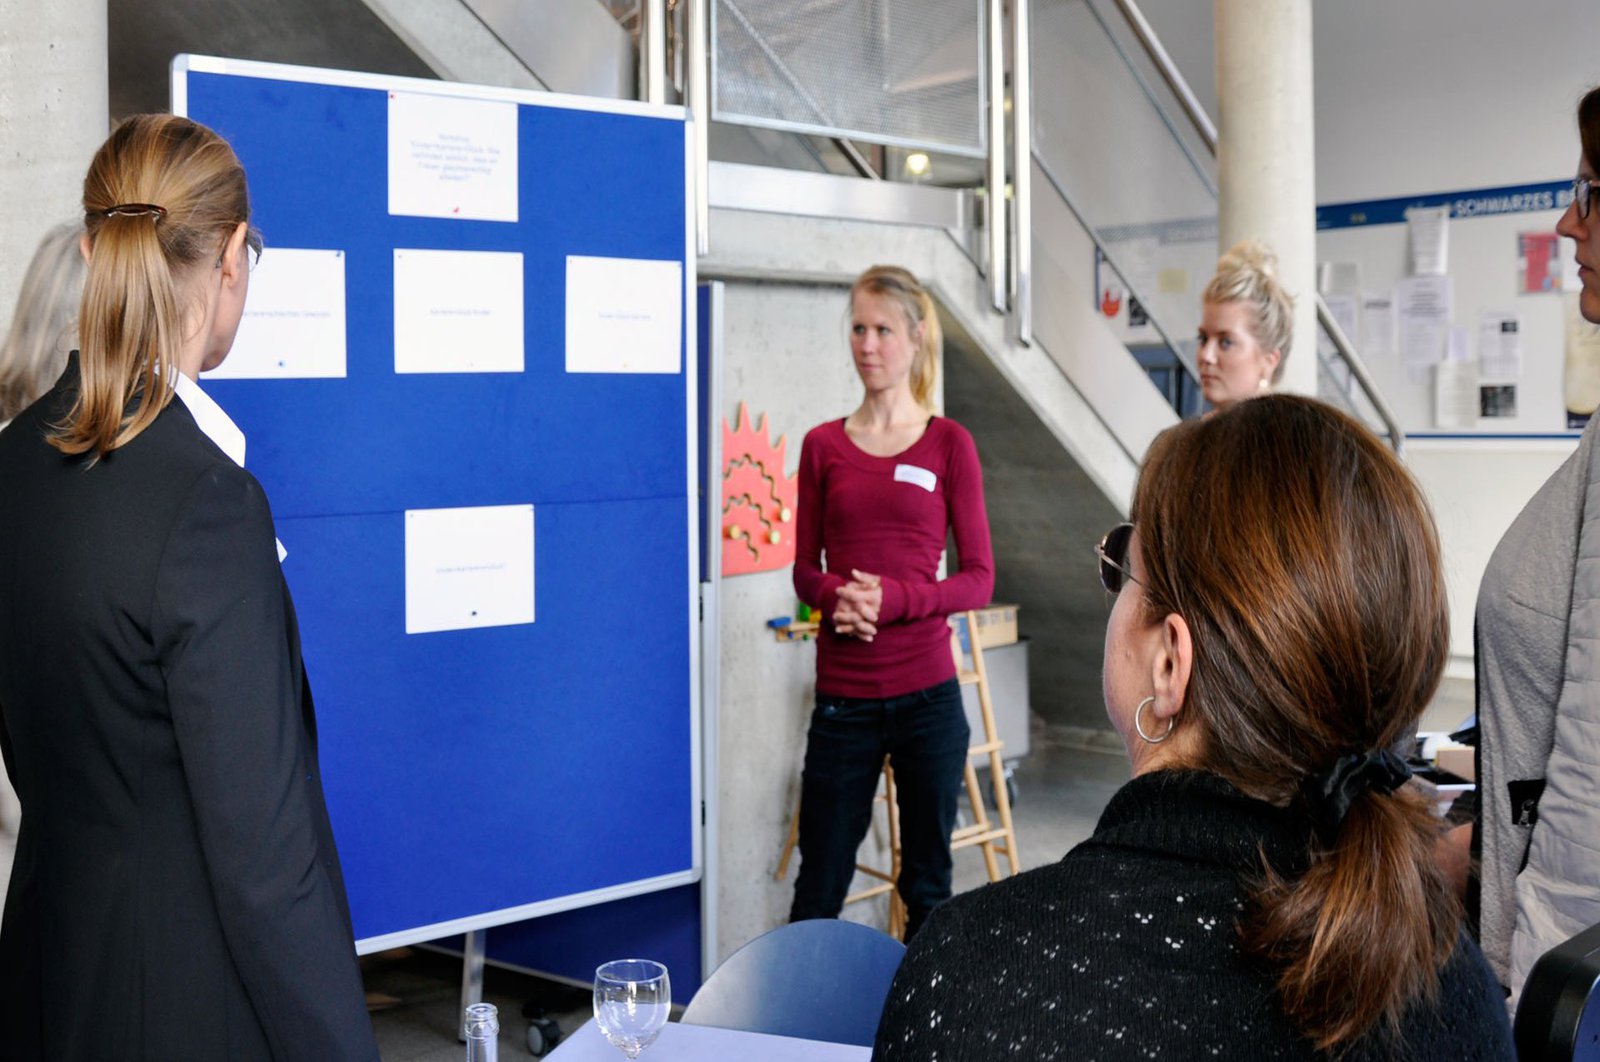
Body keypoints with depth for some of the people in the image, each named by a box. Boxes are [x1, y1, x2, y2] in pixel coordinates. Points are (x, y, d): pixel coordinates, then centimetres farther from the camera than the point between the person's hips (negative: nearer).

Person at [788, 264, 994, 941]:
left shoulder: (949, 443, 1)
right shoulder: (823, 446, 6)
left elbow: (979, 577, -1)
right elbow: (804, 570, 10)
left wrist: (893, 599, -17)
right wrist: (836, 596, -13)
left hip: (927, 694, -1)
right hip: (844, 698, 1)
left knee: (928, 883, 11)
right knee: (820, 884, 6)